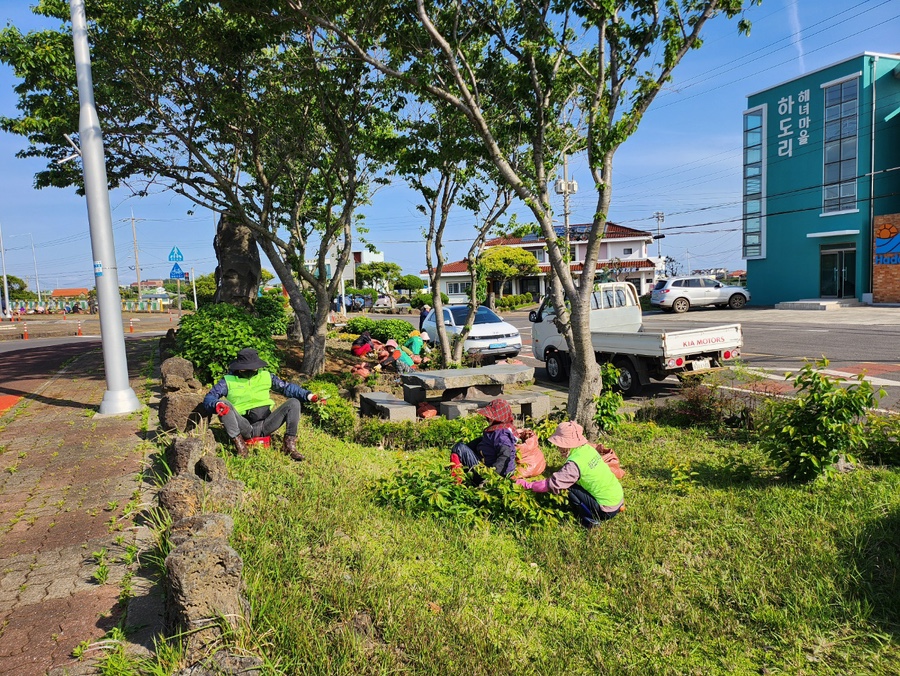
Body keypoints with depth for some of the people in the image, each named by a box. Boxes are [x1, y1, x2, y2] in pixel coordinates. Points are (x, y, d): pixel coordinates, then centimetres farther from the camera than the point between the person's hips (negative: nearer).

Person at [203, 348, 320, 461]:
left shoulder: (266, 376, 11)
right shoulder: (229, 381, 3)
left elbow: (286, 387, 11)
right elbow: (209, 398, -4)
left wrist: (307, 395, -4)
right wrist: (216, 404, -30)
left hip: (265, 425, 3)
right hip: (244, 427, -2)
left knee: (293, 403, -14)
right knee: (225, 405, -26)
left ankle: (290, 445, -16)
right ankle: (238, 442, -28)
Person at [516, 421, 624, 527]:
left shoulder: (574, 464, -22)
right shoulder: (588, 448, 1)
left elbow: (552, 484, -22)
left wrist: (528, 485, -12)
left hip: (607, 511, -8)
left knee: (571, 489, -10)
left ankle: (590, 521, -1)